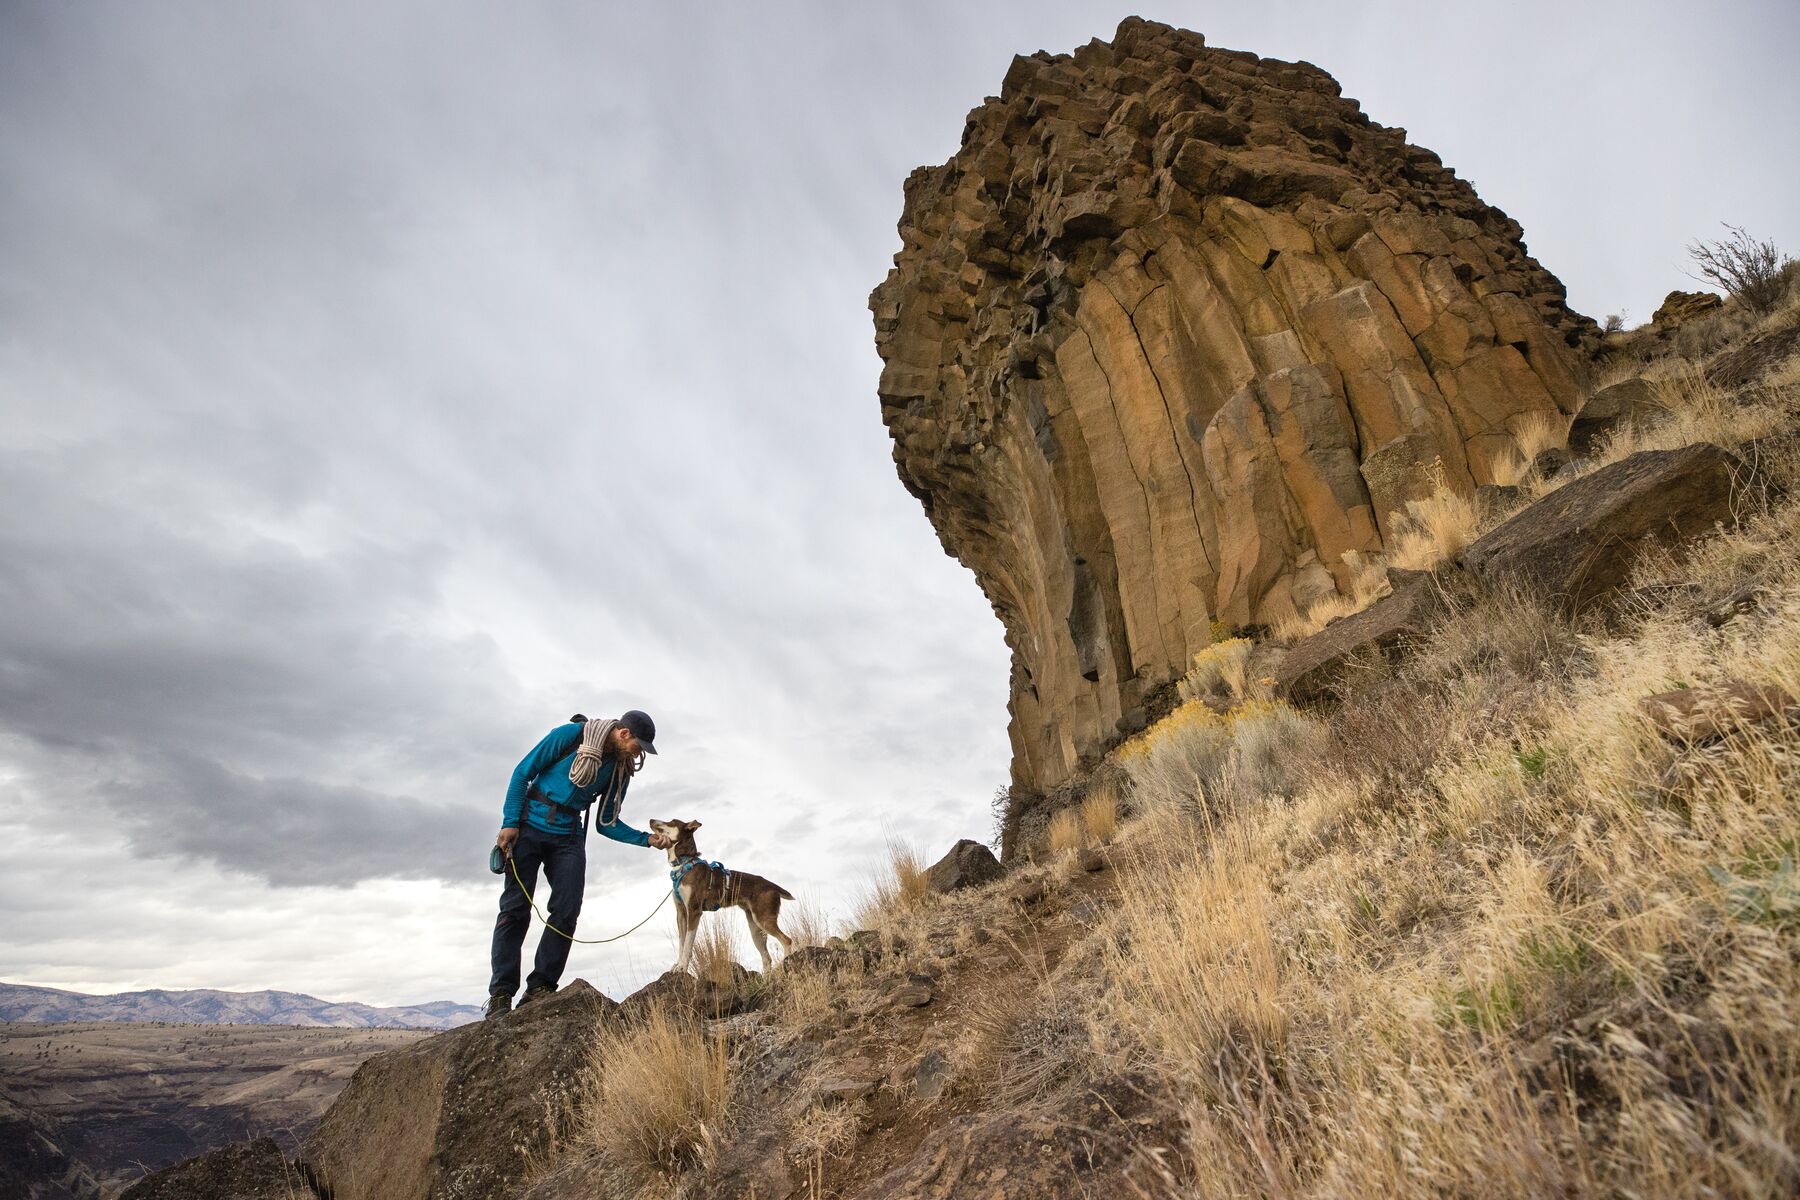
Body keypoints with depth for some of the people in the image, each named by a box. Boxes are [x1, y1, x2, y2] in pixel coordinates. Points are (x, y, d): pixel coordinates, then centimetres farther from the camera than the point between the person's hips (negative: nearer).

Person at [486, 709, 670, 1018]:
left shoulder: (620, 770, 4)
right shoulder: (570, 735, -11)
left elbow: (606, 823, 8)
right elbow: (523, 772, -7)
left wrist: (647, 839, -4)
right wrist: (510, 822, -14)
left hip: (569, 838, 4)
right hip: (529, 827, -4)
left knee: (567, 910, -8)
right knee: (515, 908, -7)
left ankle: (540, 988, -2)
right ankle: (500, 993, -1)